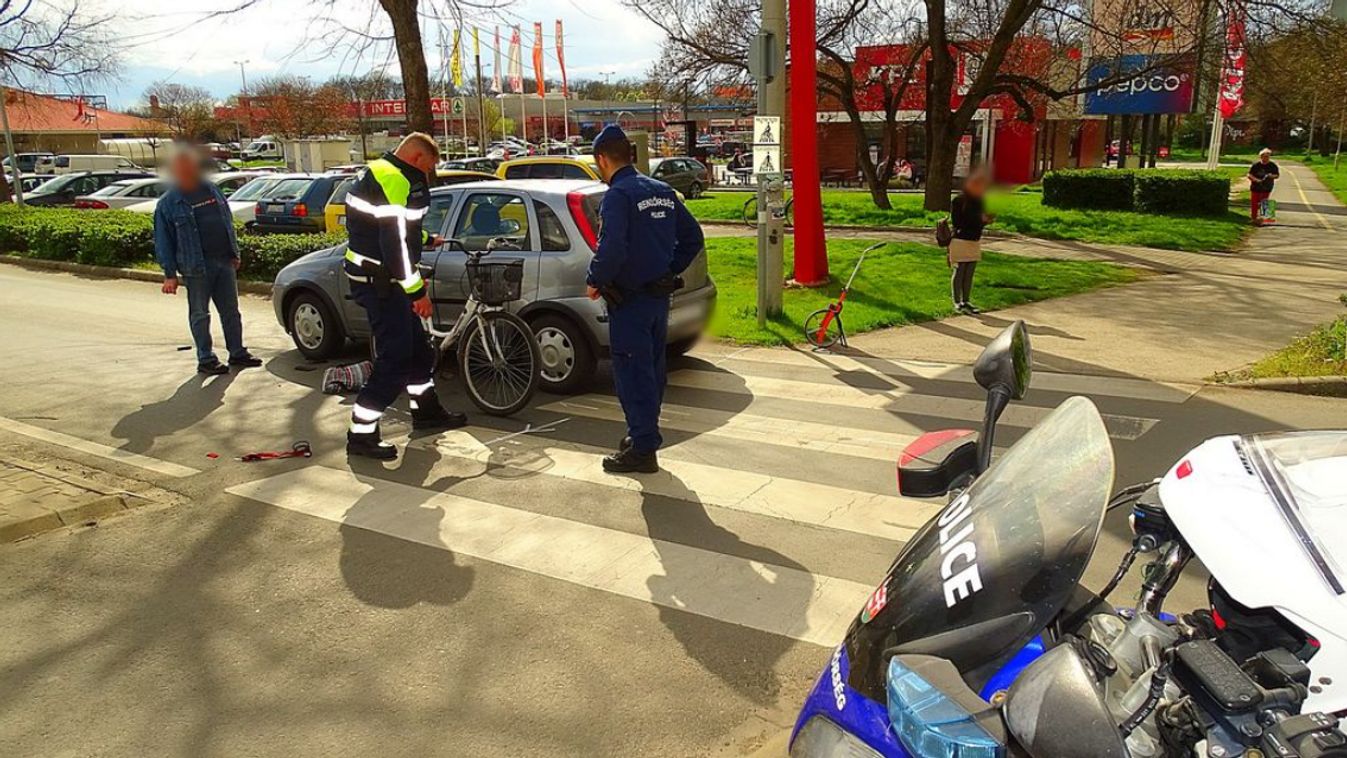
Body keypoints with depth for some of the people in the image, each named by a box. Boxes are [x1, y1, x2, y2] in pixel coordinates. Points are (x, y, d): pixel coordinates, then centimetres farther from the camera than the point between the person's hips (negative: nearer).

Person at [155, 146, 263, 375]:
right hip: (196, 267, -5)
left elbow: (228, 222, 19)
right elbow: (163, 242, -3)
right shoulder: (169, 203, -4)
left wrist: (234, 253, 14)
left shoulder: (212, 190, 11)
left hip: (224, 262, 5)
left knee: (231, 311, 10)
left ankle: (237, 353, 19)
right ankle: (206, 359, 10)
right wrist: (170, 275, -7)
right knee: (200, 315, 3)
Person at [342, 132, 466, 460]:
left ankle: (426, 411, 34)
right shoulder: (397, 182, -19)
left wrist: (428, 240, 33)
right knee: (395, 360, -8)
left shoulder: (377, 173, 15)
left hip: (375, 278, 11)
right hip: (380, 282, -11)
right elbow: (395, 244, -25)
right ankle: (361, 435, -2)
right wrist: (418, 291, -21)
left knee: (417, 347, 20)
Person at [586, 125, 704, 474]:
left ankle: (642, 450, 4)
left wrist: (595, 281, -13)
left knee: (632, 373, -1)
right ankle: (645, 434, 32)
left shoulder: (617, 196, -15)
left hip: (630, 300, -8)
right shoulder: (663, 191, 10)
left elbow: (611, 249, -28)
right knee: (652, 368, 18)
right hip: (660, 297, 8)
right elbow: (693, 237, 14)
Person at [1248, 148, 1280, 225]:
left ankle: (1261, 217, 6)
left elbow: (1277, 175, 7)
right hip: (1256, 187, -1)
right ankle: (1253, 218, 13)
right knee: (1254, 203, 1)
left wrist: (1272, 176, -17)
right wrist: (1256, 180, -23)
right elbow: (1249, 175, -5)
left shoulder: (1273, 166, 1)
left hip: (1266, 189, 1)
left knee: (1264, 204, 0)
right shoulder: (1256, 165, -4)